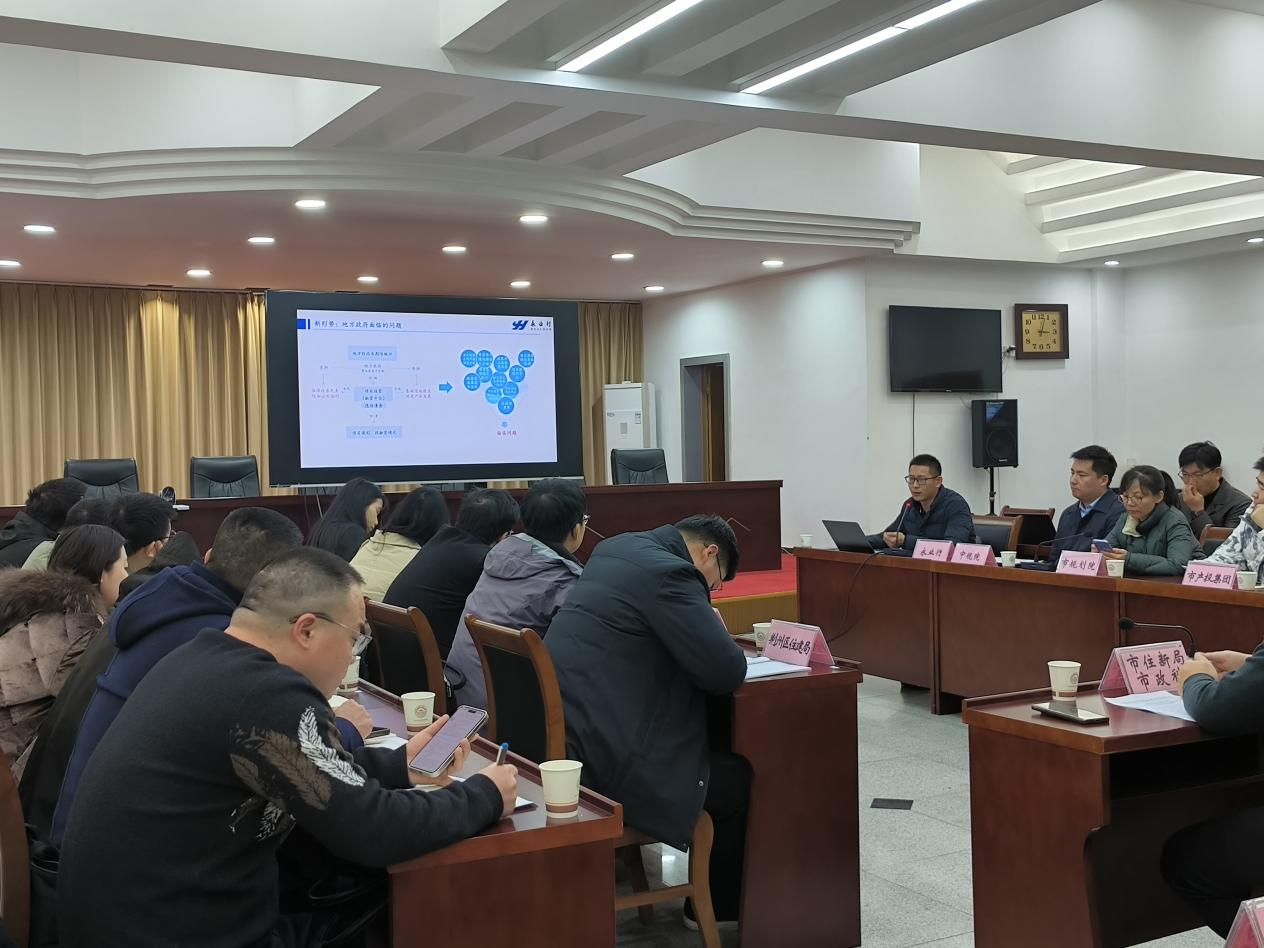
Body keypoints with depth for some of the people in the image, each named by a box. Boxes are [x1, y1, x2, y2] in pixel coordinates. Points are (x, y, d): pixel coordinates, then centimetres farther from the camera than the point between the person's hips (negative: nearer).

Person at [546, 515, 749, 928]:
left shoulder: (616, 549, 14)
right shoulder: (670, 573, -15)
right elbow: (727, 672, -18)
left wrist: (705, 629, 17)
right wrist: (716, 632, 3)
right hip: (598, 755, -10)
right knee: (740, 781, 8)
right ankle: (717, 906, 27)